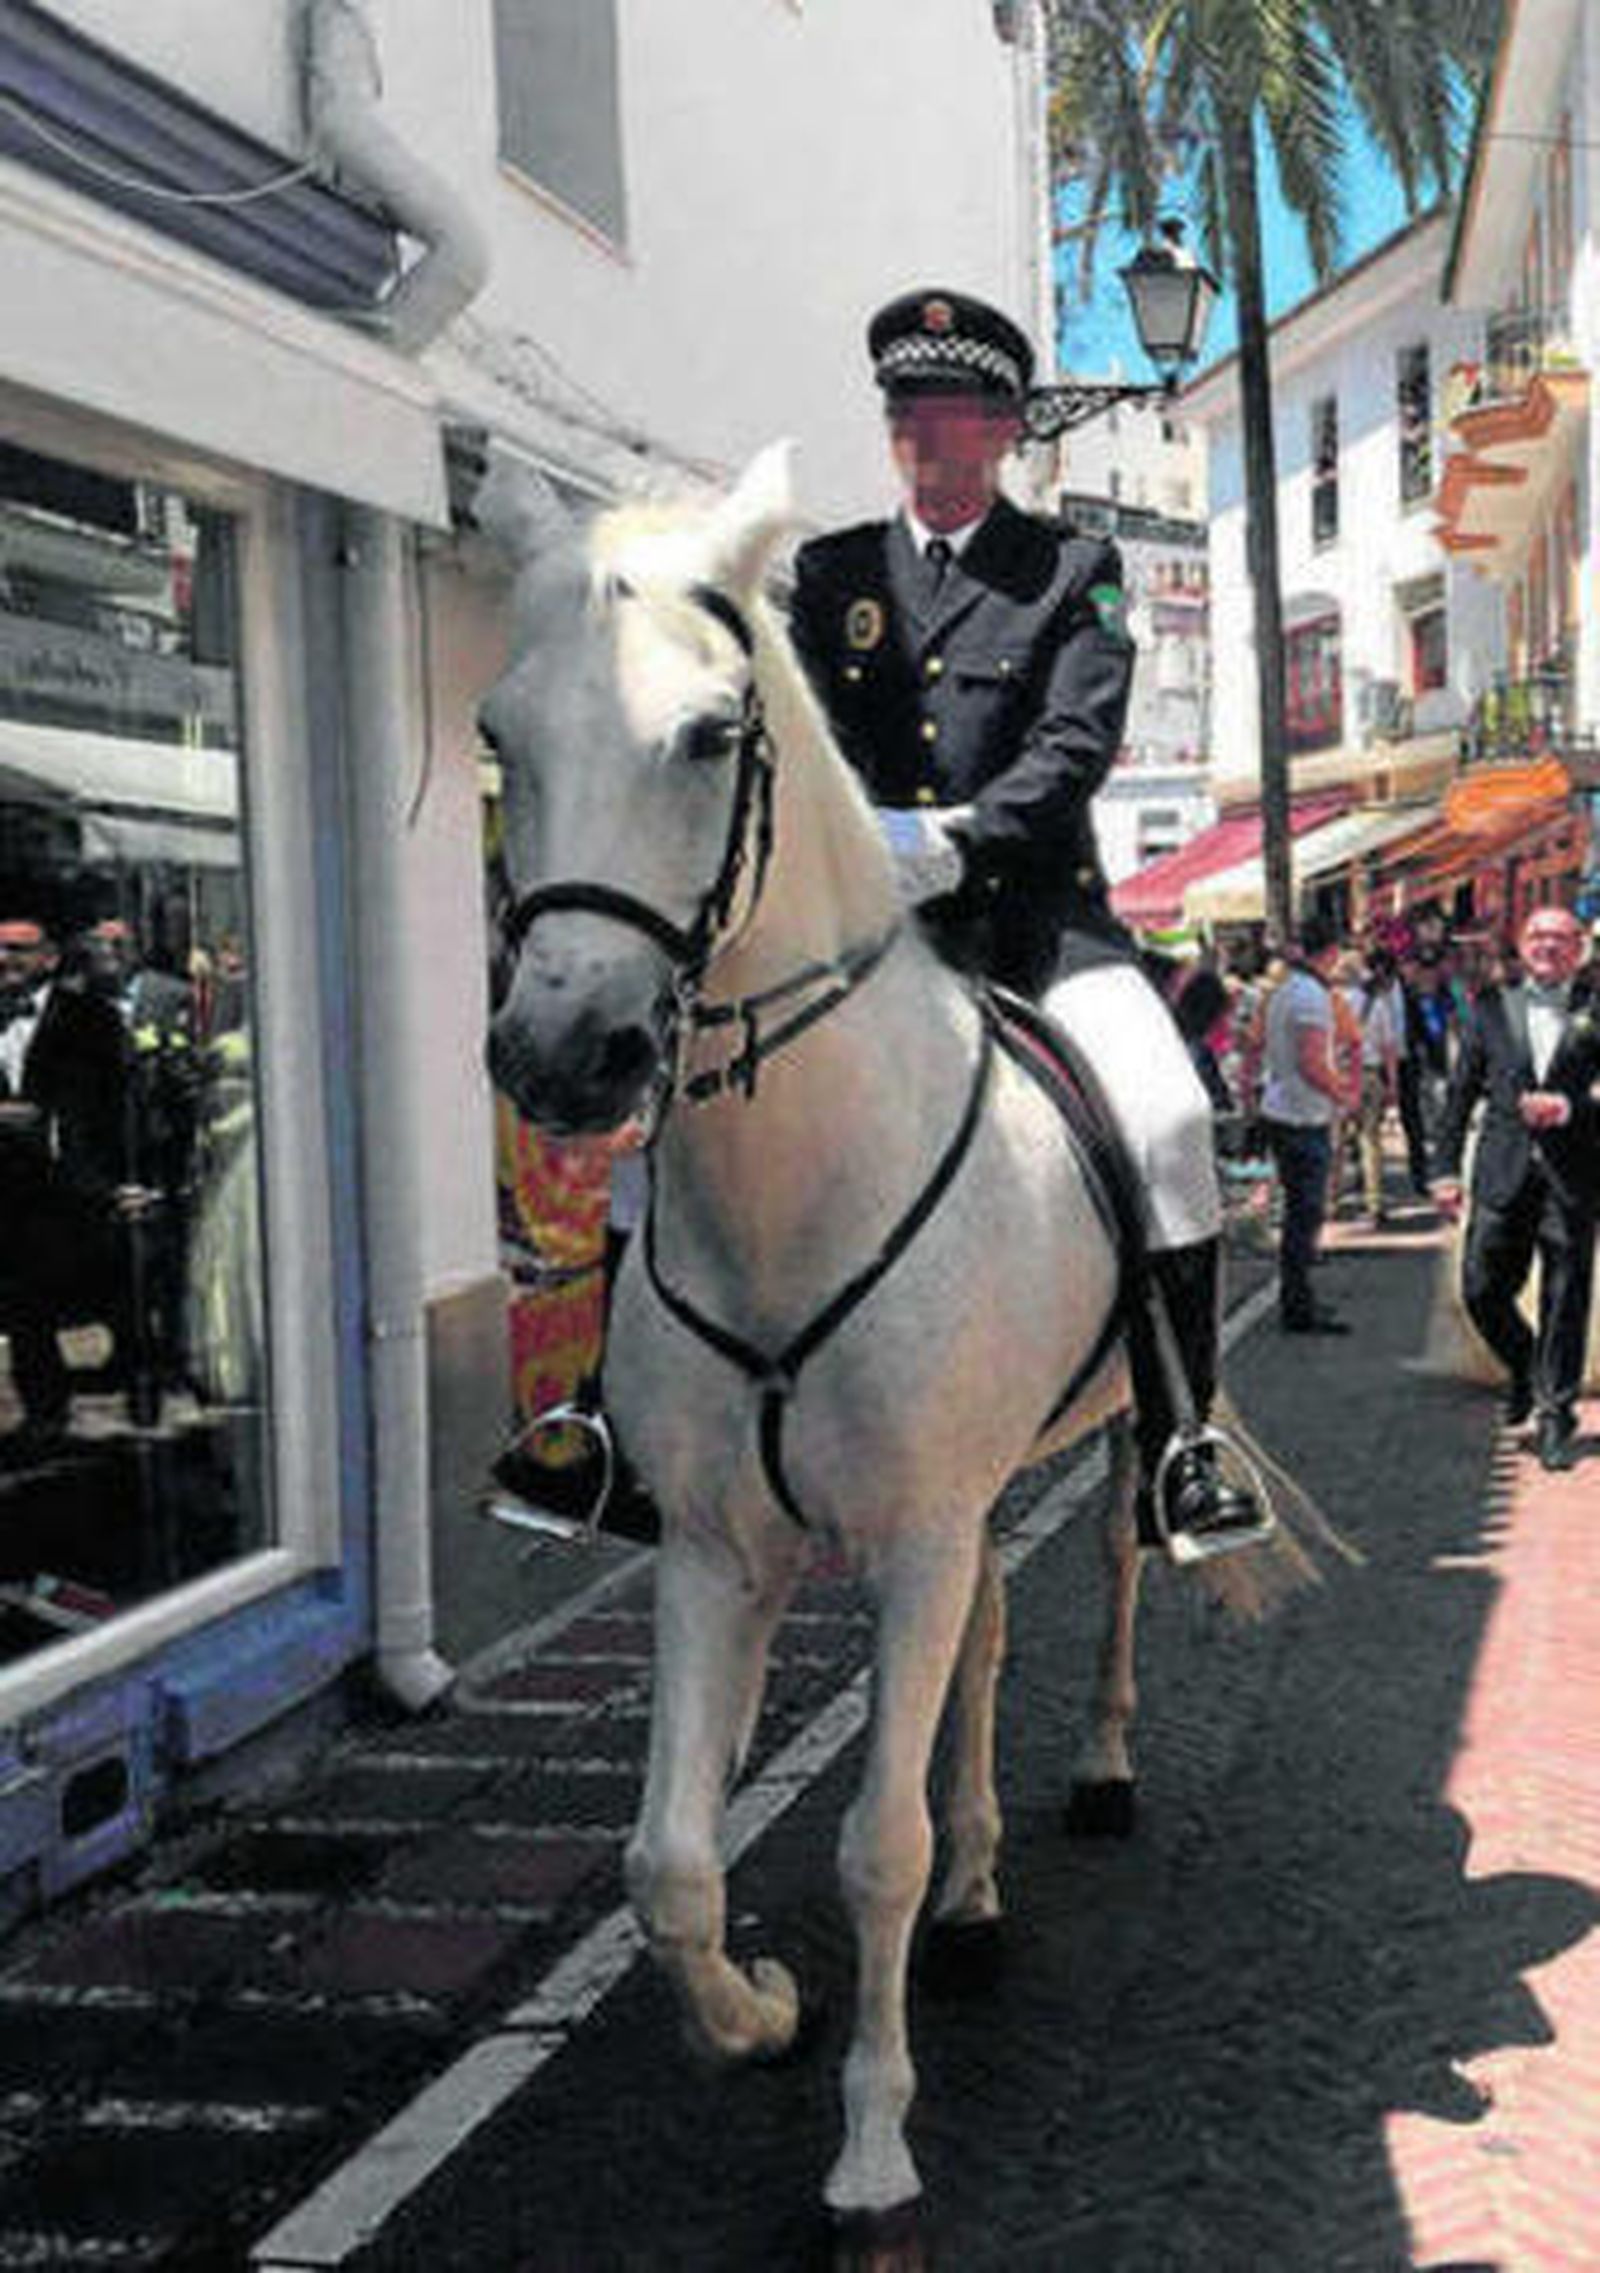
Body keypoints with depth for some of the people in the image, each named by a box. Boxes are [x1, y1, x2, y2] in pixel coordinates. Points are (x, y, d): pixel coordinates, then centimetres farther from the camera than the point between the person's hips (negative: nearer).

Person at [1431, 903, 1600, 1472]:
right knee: (1482, 1290, 3)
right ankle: (1525, 1369, 31)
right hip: (1503, 1171, 2)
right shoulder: (1492, 1006, 9)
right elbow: (1461, 1090, 9)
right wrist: (1447, 1167, 5)